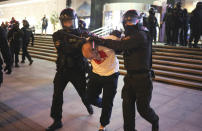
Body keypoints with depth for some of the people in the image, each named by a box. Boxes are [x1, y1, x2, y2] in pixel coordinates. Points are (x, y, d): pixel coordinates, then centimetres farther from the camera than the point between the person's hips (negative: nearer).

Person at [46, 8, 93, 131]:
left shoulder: (80, 33, -4)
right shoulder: (58, 35, -5)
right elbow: (64, 49, -22)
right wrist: (78, 43, -37)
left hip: (77, 70, 0)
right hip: (62, 70, 1)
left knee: (84, 92, 14)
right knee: (57, 95, -1)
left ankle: (88, 105, 49)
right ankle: (57, 121, 16)